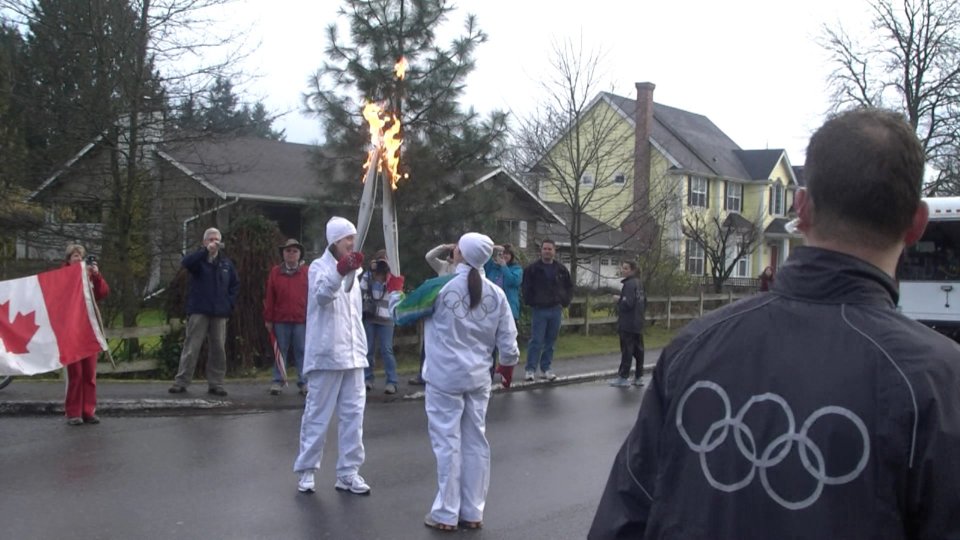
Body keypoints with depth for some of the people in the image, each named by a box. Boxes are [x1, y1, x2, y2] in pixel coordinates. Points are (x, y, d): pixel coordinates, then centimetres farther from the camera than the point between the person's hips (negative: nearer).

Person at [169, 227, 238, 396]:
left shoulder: (226, 263, 12)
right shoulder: (198, 260, 1)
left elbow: (235, 284, 18)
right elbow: (186, 263, -22)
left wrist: (229, 303, 5)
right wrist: (205, 251, -30)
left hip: (220, 312, 3)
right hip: (199, 311, -3)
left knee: (218, 349, 5)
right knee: (191, 347, -4)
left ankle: (215, 384, 12)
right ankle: (181, 382, 0)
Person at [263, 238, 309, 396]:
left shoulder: (306, 272, 4)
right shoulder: (275, 272, 5)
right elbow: (269, 297, 4)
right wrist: (268, 319, 1)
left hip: (301, 319, 0)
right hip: (280, 319, 1)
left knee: (302, 352, 3)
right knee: (280, 351, 7)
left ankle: (303, 383, 9)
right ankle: (278, 382, 14)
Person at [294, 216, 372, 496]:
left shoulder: (352, 269, 18)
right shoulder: (320, 266, -4)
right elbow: (322, 294, -27)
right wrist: (340, 271, -45)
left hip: (353, 355, 7)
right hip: (326, 354, -6)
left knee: (353, 414, 5)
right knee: (318, 414, 0)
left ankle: (348, 473, 12)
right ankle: (306, 470, 12)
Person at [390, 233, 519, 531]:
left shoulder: (440, 287, -12)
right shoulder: (496, 293, -2)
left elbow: (401, 313, 1)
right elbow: (507, 341, 3)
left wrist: (395, 291, 22)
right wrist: (509, 363, 24)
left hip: (445, 378, -4)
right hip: (479, 379, 4)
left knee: (448, 443, 2)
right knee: (476, 443, 11)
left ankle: (446, 514, 8)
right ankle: (472, 513, 18)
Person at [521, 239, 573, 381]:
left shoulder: (561, 269, 6)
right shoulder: (532, 269, -4)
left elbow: (569, 287, 16)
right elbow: (526, 288, 0)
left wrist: (565, 301, 6)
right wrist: (530, 302, -5)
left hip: (556, 310, 3)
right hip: (539, 310, -3)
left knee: (551, 341, 9)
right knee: (536, 340, -5)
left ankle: (546, 367, 17)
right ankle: (531, 369, 0)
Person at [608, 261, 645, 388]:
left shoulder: (629, 284, -16)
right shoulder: (639, 283, 13)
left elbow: (627, 304, -23)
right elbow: (644, 302, 20)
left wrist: (618, 300, -7)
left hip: (627, 324, -9)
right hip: (638, 324, 9)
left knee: (627, 350, -6)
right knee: (638, 350, 10)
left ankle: (623, 377, -2)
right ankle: (639, 376, 14)